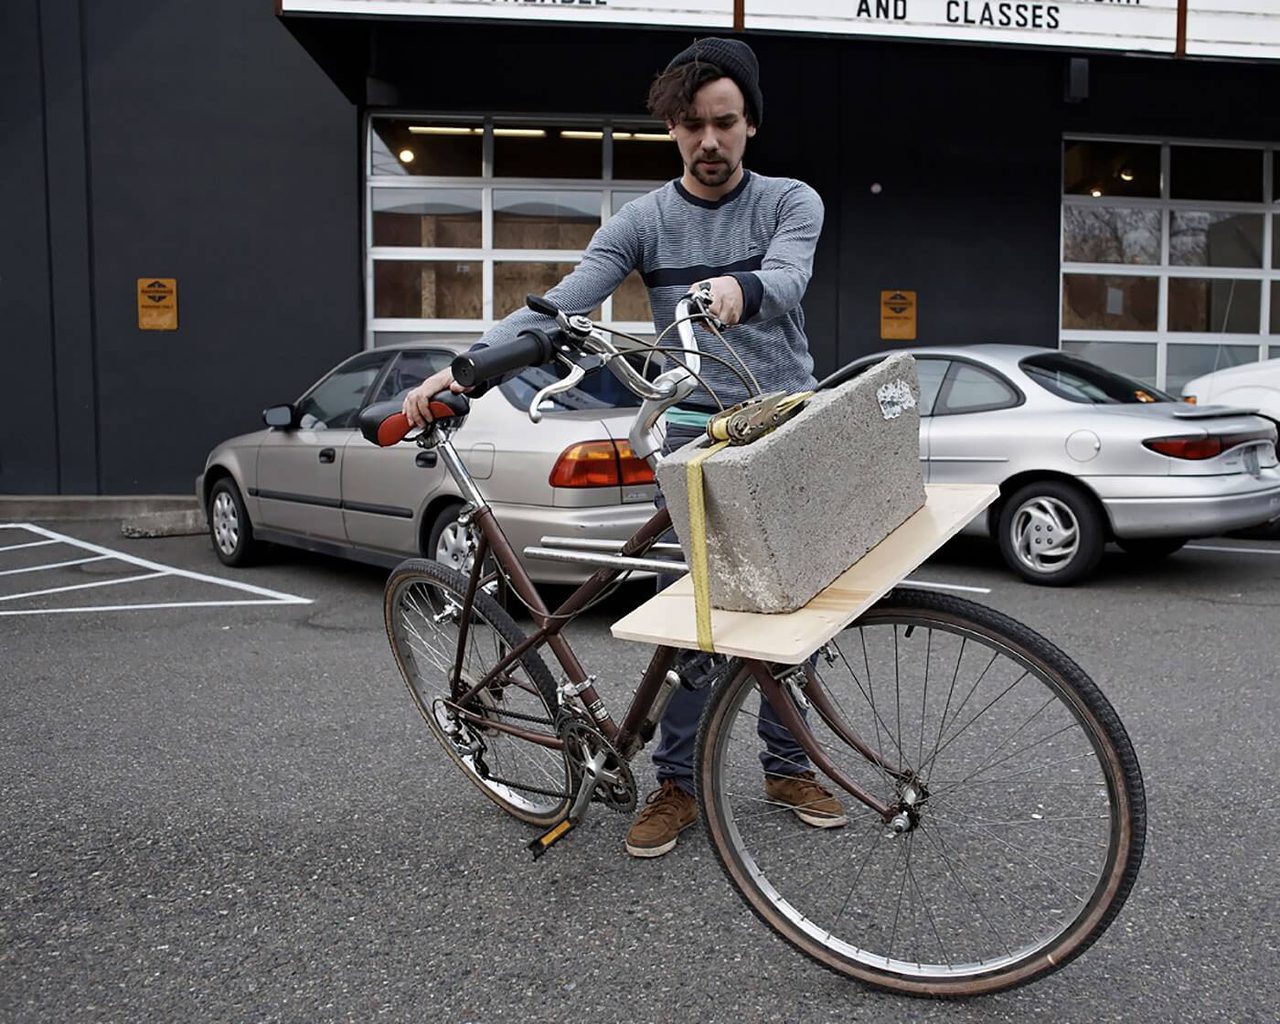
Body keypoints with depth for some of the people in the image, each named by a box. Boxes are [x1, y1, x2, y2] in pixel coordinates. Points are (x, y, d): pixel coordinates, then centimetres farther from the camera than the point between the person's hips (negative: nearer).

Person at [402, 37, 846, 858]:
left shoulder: (792, 203, 2)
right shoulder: (643, 221, 2)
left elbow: (788, 277, -21)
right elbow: (561, 304, -11)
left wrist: (741, 287, -46)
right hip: (695, 437, 0)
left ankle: (788, 766, 24)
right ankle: (678, 783, 12)